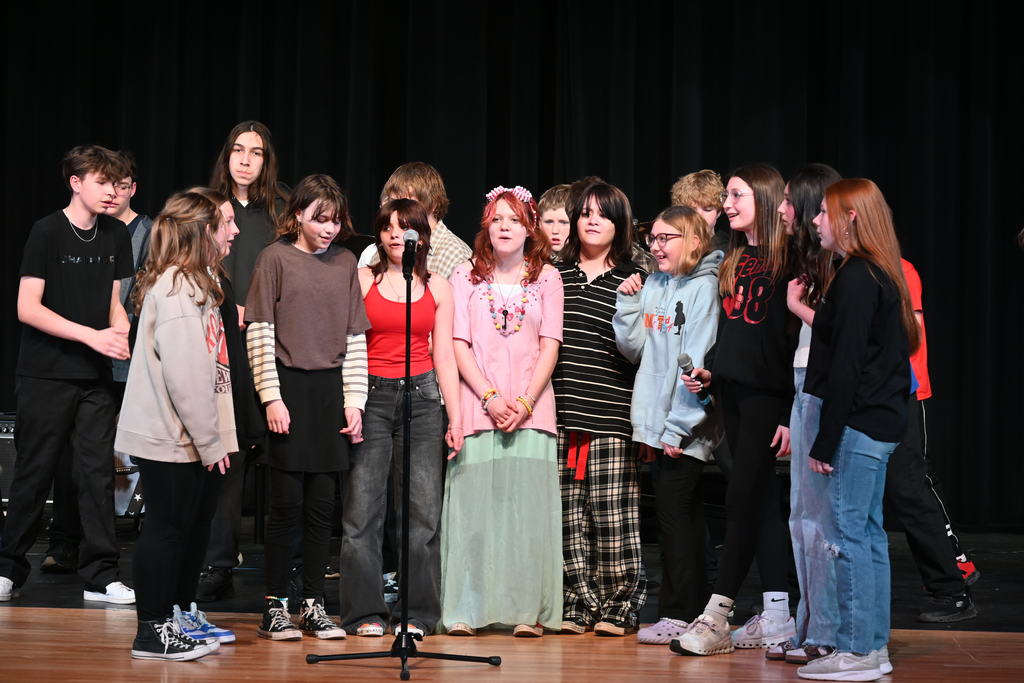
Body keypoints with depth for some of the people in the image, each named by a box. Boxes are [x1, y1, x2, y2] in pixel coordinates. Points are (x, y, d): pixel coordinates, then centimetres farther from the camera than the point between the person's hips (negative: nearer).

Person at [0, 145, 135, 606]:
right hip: (45, 376, -5)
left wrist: (126, 336, -7)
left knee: (98, 472, 1)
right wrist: (92, 336, -19)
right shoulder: (47, 232, -9)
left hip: (95, 377, 5)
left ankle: (100, 576, 6)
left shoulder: (116, 234, 8)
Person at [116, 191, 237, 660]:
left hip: (195, 440, 10)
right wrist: (210, 442, -19)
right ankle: (153, 633, 5)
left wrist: (217, 438, 14)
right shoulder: (175, 290, -18)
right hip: (170, 440, -10)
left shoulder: (196, 285, 16)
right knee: (167, 528, -3)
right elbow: (184, 376, -23)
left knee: (195, 525, 16)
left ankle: (182, 617, 29)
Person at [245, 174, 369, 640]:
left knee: (322, 504, 5)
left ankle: (313, 606, 13)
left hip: (330, 390, 4)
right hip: (289, 387, -4)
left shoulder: (345, 262, 10)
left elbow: (355, 338, 11)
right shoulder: (275, 258, -1)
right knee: (287, 502, -3)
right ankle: (275, 607, 5)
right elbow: (259, 334, -4)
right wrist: (272, 397, -10)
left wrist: (354, 400, 5)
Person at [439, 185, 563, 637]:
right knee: (472, 502, -6)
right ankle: (465, 609, -2)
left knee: (527, 504, -5)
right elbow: (459, 344, 2)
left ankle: (528, 611, -2)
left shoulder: (547, 278, 10)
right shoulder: (465, 277, 9)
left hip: (531, 408, 0)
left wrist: (525, 402, -9)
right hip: (476, 406, 0)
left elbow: (549, 346, 3)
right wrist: (490, 398, -10)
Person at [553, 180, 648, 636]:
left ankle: (618, 607, 4)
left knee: (612, 514, -6)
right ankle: (579, 604, 9)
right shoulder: (555, 275, 15)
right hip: (560, 411, 3)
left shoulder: (633, 280, 8)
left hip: (611, 415, -3)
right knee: (568, 514, 1)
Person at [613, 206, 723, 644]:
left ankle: (678, 613, -3)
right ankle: (694, 610, 15)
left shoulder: (703, 288, -9)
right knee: (684, 511, 10)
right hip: (658, 420, 7)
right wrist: (628, 303, 1)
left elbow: (697, 363, -14)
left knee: (673, 507, -8)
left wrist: (678, 426, -17)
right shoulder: (652, 286, 13)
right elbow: (634, 349, 14)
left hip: (687, 425, -7)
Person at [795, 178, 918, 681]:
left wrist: (825, 441, -17)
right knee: (869, 532, 12)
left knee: (849, 532, -6)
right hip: (881, 422, 10)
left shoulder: (855, 279, -15)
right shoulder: (881, 275, 14)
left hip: (859, 424, -10)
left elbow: (846, 366, -19)